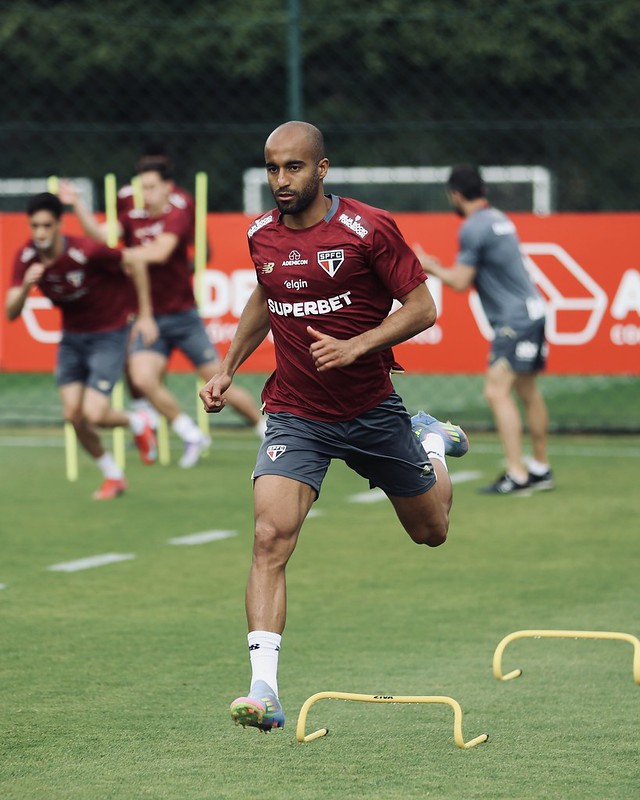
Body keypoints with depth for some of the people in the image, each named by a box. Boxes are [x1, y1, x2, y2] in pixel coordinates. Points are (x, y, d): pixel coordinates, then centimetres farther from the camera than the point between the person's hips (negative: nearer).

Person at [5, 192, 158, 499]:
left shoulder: (87, 252, -27)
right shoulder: (26, 258, -13)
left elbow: (135, 265, -11)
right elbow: (11, 313, -14)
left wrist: (145, 315, -7)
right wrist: (25, 286, -34)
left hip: (108, 335, -5)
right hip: (71, 338, 5)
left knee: (93, 414, -15)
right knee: (73, 415, -1)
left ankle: (137, 423, 20)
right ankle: (112, 475, 22)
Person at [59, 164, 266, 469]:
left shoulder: (177, 216, -9)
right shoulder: (133, 219, 6)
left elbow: (160, 252, -24)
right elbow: (99, 233, -10)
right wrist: (77, 204, -22)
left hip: (183, 317, -4)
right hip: (149, 318, 4)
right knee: (143, 378, -19)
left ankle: (267, 430, 20)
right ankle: (192, 437, -2)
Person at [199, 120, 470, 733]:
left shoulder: (369, 230, -14)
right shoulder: (262, 236, 1)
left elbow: (422, 308, -11)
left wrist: (356, 346, -23)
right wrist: (227, 368, 15)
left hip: (372, 412, -1)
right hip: (294, 417, 1)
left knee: (430, 531, 19)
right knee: (270, 537, -21)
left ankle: (431, 441, 53)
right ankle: (264, 692, -25)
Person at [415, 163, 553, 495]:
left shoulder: (473, 228, -14)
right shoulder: (498, 219, 13)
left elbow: (460, 282, -13)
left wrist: (431, 267, 3)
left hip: (514, 320, -10)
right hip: (530, 310, 10)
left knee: (497, 391, -14)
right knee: (527, 390, 17)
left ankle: (516, 475, -20)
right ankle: (541, 469, 25)